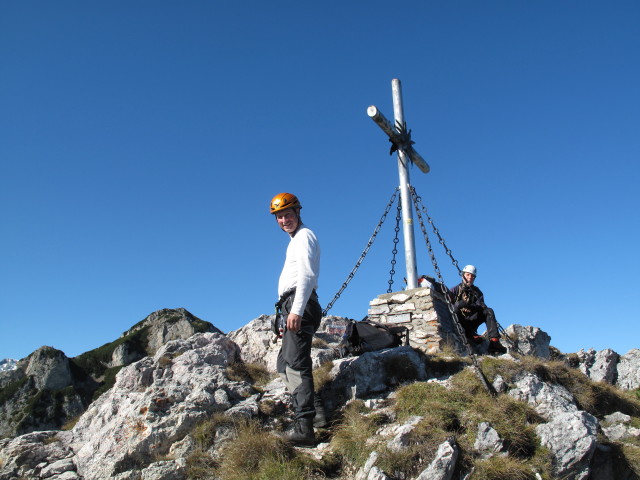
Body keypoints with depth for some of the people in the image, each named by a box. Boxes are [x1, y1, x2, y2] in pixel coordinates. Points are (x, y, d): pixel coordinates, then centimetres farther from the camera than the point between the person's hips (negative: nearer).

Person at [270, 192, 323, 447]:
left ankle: (304, 427, -24)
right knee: (285, 363, 14)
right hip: (292, 307, 11)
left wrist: (296, 310, -26)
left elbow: (307, 274, -16)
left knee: (297, 364, -20)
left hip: (299, 303, -11)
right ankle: (305, 412, 13)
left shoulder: (304, 236, -2)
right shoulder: (295, 240, 28)